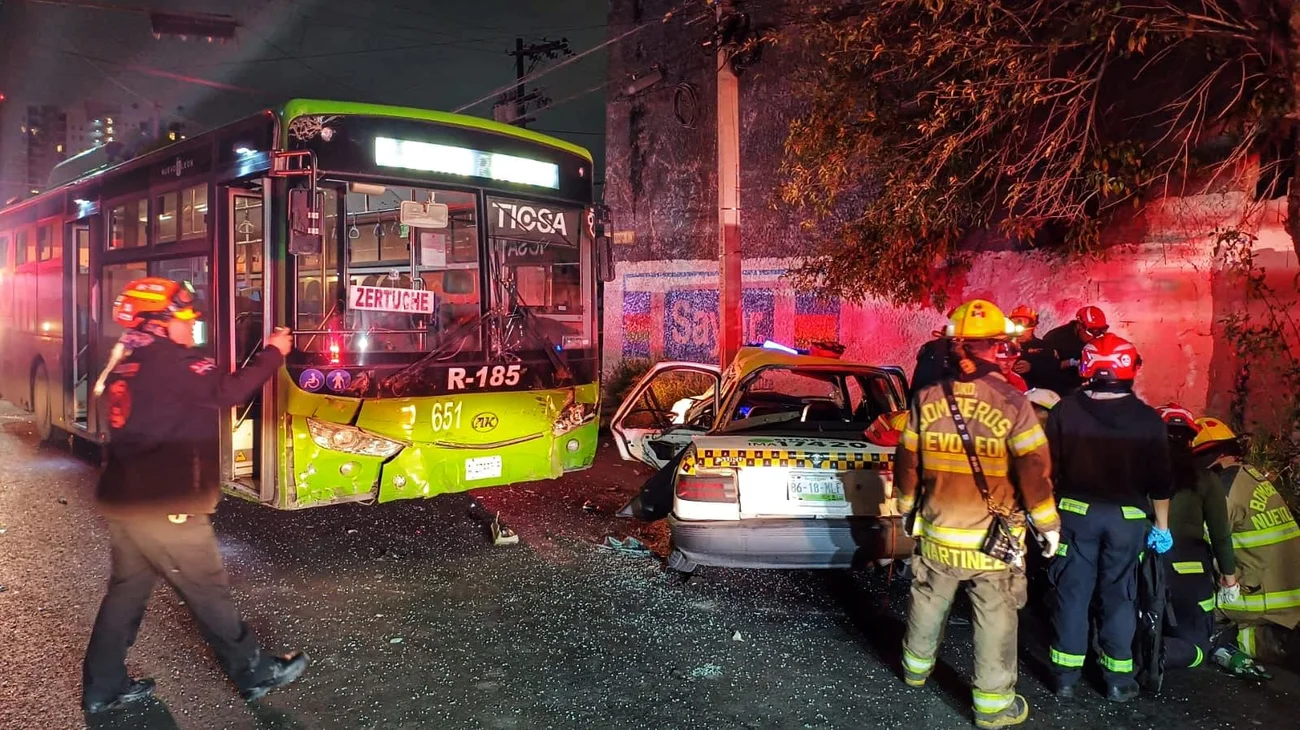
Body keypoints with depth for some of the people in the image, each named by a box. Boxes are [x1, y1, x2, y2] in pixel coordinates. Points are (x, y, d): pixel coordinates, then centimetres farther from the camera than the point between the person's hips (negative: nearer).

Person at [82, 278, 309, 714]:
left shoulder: (127, 359, 11)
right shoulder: (167, 360, -17)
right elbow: (228, 391, -21)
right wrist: (273, 353, -10)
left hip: (125, 497, 9)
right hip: (164, 505, -9)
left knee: (127, 591, 18)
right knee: (208, 591, 2)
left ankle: (102, 689, 27)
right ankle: (254, 674, 15)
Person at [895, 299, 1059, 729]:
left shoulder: (927, 399, -5)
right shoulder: (1012, 404, -16)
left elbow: (907, 464, 3)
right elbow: (1034, 472, -13)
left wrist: (907, 508, 19)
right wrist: (1048, 524, 1)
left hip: (937, 533, 4)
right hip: (993, 539, -3)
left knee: (928, 604, 22)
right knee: (995, 619, 10)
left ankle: (916, 667, 43)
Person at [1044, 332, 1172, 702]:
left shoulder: (1065, 411, -7)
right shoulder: (1148, 419, -6)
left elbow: (1048, 467, -3)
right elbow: (1159, 480, -2)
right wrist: (1162, 526, 10)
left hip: (1076, 513, 0)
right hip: (1127, 518, 0)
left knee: (1072, 592, 8)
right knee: (1119, 595, 11)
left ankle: (1066, 675, 15)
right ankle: (1118, 678, 19)